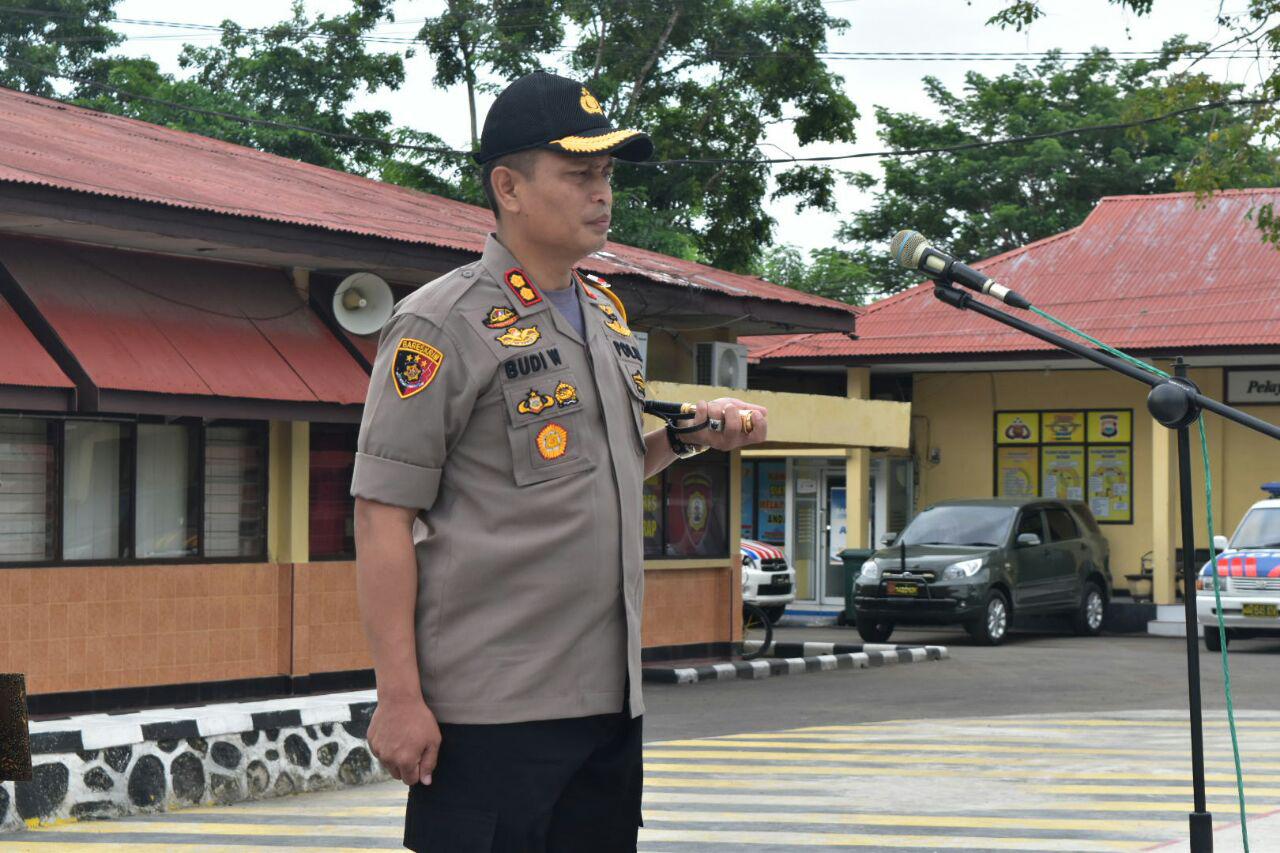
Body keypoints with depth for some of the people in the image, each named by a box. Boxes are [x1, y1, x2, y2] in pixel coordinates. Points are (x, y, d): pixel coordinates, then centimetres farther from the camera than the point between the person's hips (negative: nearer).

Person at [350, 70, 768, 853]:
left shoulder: (608, 314, 14)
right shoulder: (444, 324, -9)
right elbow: (383, 515, -12)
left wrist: (688, 436, 8)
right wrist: (399, 695, -17)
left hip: (611, 700, 7)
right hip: (492, 711, -7)